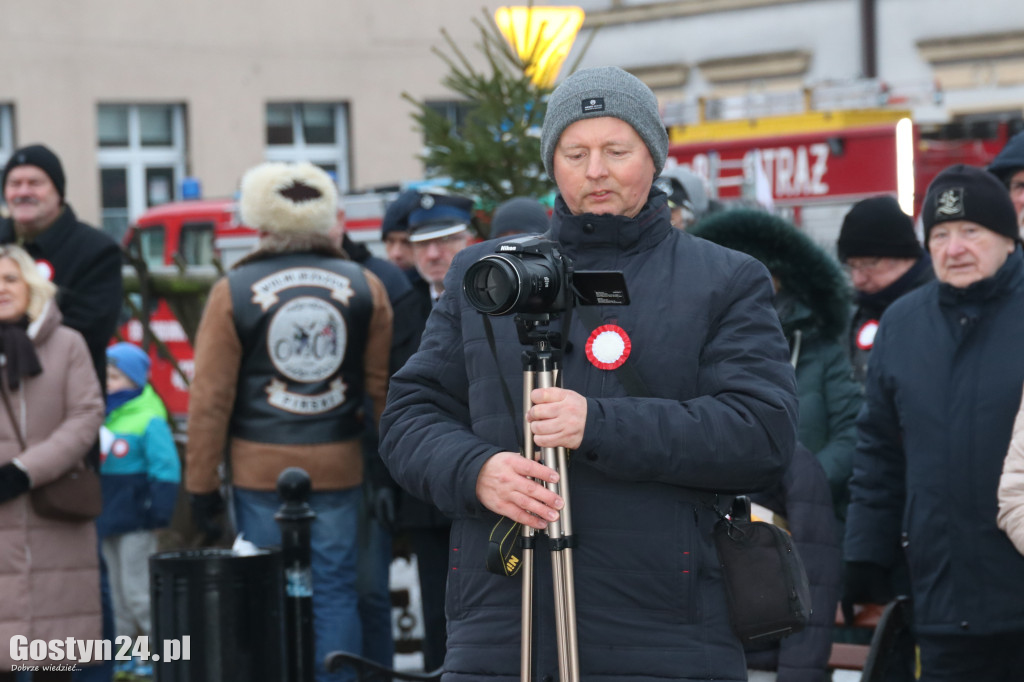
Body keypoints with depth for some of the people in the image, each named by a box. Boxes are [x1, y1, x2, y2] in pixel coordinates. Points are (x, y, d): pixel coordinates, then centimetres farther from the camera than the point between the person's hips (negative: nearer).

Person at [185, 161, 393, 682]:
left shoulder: (233, 291, -4)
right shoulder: (364, 287, 3)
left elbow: (210, 397, -4)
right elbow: (382, 386, 5)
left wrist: (201, 483, 2)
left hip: (260, 468, -2)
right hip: (338, 465, 2)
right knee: (335, 590, 7)